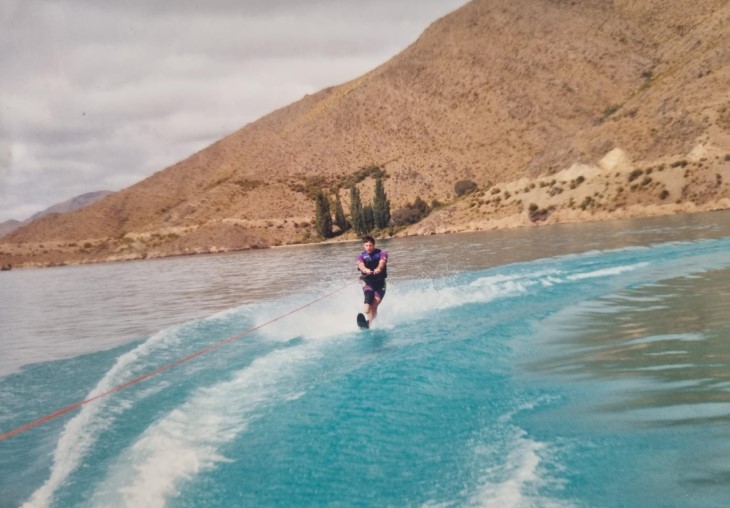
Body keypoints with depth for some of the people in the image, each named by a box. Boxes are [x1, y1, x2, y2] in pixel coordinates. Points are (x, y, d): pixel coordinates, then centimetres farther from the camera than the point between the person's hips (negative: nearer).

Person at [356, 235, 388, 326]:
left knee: (374, 304, -16)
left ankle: (371, 323, -18)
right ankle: (369, 320, -43)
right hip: (368, 282, 0)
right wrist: (366, 270, -42)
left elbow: (382, 262, -21)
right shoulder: (361, 256, 4)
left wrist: (378, 269, -45)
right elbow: (361, 265, -18)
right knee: (368, 297, -29)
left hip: (380, 283, 0)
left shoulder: (381, 253, 0)